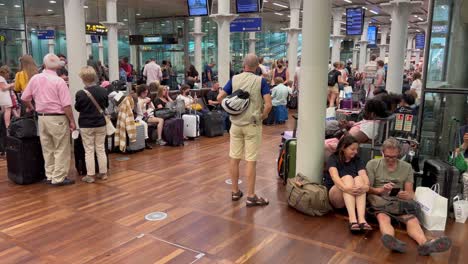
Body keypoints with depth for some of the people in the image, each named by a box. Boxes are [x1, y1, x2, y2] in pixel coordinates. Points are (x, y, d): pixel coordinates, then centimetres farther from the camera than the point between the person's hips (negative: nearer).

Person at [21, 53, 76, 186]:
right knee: (61, 150, 2)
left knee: (47, 149, 15)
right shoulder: (59, 81, -13)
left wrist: (30, 107, 32)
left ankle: (50, 176, 22)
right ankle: (59, 178, 3)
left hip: (42, 118, 6)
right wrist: (72, 121, -8)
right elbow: (66, 105, -16)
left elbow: (25, 98, 12)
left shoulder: (35, 78, 3)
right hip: (57, 118, -6)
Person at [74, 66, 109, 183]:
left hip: (86, 126, -3)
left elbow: (77, 108, -1)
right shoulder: (103, 91, -8)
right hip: (100, 124, 3)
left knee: (89, 151, 5)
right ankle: (103, 173, 18)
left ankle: (90, 175, 9)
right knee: (101, 149, 12)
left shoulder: (80, 94, -18)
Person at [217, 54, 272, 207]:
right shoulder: (261, 81, -6)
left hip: (236, 123, 3)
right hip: (252, 125, -3)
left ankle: (235, 192, 22)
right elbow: (268, 104, -15)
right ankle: (251, 197, 5)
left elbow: (220, 98, -1)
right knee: (251, 160, 0)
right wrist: (263, 116, 2)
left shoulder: (234, 79, 2)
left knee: (234, 158, 11)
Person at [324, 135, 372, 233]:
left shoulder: (357, 160, 8)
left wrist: (366, 186, -35)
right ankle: (352, 219, -48)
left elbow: (364, 175, -11)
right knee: (347, 178, -29)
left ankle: (362, 219, -44)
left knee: (358, 179, -25)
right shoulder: (333, 159, -2)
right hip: (334, 196, -3)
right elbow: (335, 176, -22)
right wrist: (345, 188, -43)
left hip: (354, 197, 3)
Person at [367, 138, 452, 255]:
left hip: (400, 201, 3)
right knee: (383, 217, -37)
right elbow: (367, 188, 1)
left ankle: (425, 243, -58)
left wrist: (407, 195, -18)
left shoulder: (407, 167, 13)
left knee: (412, 219, -31)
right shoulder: (372, 164, 6)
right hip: (379, 200, -2)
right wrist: (381, 190, -20)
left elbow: (410, 192, 8)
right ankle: (392, 241, -66)